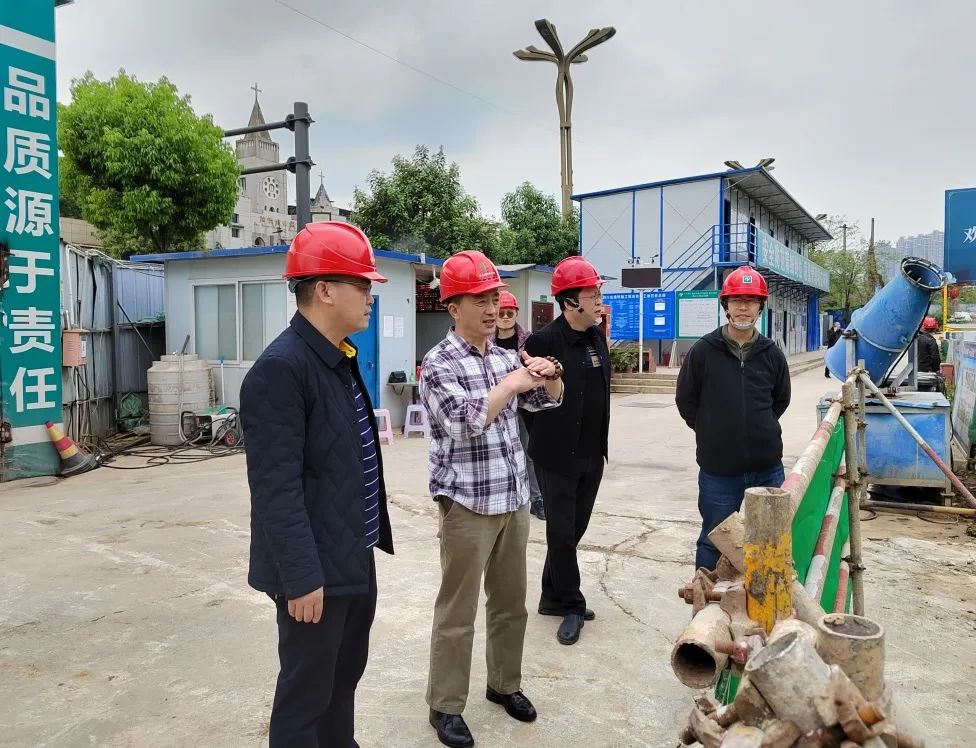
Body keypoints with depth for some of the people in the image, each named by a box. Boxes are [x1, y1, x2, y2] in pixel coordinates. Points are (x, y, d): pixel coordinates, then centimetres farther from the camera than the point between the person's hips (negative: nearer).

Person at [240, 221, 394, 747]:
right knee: (307, 693, 9)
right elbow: (277, 489, -23)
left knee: (344, 678, 23)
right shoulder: (280, 369, -21)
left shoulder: (341, 359, 8)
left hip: (354, 557, 9)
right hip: (316, 568, -9)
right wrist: (301, 576, -21)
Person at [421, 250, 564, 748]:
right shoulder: (438, 363, -11)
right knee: (457, 612, 6)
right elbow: (463, 423, -24)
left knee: (511, 603, 18)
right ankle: (445, 706, 21)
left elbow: (547, 399, 13)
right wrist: (514, 382, -23)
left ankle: (504, 684, 36)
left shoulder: (506, 357, 8)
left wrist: (548, 376, -8)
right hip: (467, 506, -6)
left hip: (514, 501, 6)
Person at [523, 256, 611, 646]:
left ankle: (553, 597, 31)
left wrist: (600, 444, 15)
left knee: (574, 530, 16)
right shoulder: (544, 340, -16)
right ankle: (571, 606, 21)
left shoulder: (597, 336, 7)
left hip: (592, 455, 7)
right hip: (558, 456, -7)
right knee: (562, 533, 5)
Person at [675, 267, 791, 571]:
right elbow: (685, 400, 3)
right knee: (714, 543, 9)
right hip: (718, 469, -3)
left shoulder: (771, 354, 2)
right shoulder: (703, 351, -6)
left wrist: (759, 429, 12)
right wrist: (713, 433, 7)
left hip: (767, 468, 3)